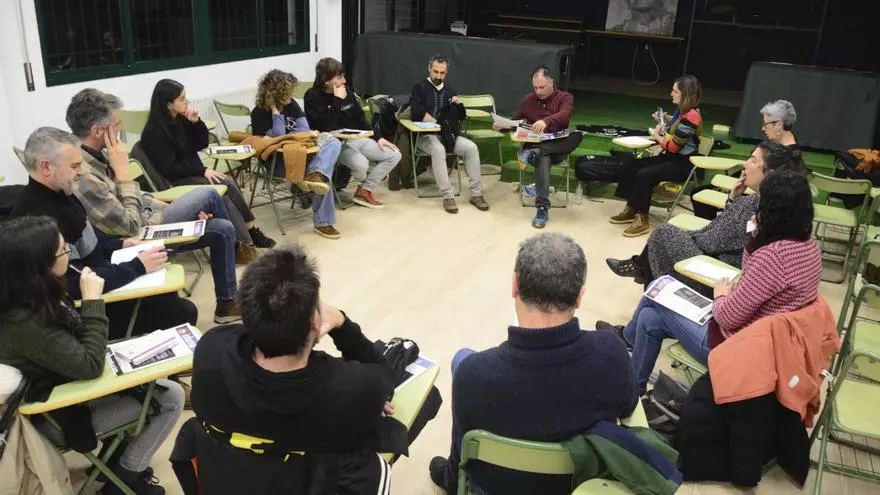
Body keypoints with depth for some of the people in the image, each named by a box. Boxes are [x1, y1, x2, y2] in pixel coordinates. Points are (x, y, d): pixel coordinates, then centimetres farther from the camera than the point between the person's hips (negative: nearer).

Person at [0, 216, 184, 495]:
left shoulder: (31, 294, -9)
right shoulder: (24, 322, -36)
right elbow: (90, 365, -30)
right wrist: (92, 300, -26)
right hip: (57, 414, -9)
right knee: (171, 398, -6)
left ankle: (115, 458, 27)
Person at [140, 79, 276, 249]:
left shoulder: (180, 119, 6)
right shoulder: (155, 131, -14)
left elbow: (201, 144, 11)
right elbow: (169, 168, -17)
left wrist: (196, 122, -6)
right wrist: (203, 171, -20)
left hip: (192, 174, 7)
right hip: (174, 182, -6)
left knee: (225, 200, -23)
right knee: (228, 184, -25)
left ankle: (244, 243, -24)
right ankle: (251, 230, -17)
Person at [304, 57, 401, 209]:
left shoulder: (346, 91, 7)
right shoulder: (312, 96, -11)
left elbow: (360, 119, 15)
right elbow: (325, 127, -24)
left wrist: (378, 138, 5)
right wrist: (338, 101, -21)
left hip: (356, 139, 7)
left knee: (394, 155, -3)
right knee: (361, 164, -36)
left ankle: (364, 191, 0)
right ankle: (372, 177, 6)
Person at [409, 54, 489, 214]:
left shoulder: (450, 90, 20)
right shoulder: (419, 87, 3)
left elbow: (462, 117, 21)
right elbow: (416, 113, -13)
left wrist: (459, 104, 0)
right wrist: (437, 123, -10)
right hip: (426, 136, -5)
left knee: (471, 147, -21)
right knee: (438, 150, -38)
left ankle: (476, 194, -16)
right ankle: (448, 196, -33)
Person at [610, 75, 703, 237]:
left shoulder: (691, 117, -22)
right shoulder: (682, 111, 7)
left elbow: (673, 147, -21)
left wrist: (657, 136, -5)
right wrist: (666, 120, 14)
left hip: (682, 165, -10)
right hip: (670, 157, 10)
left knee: (644, 175, -29)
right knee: (629, 166, 2)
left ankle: (643, 220, -18)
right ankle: (630, 210, 8)